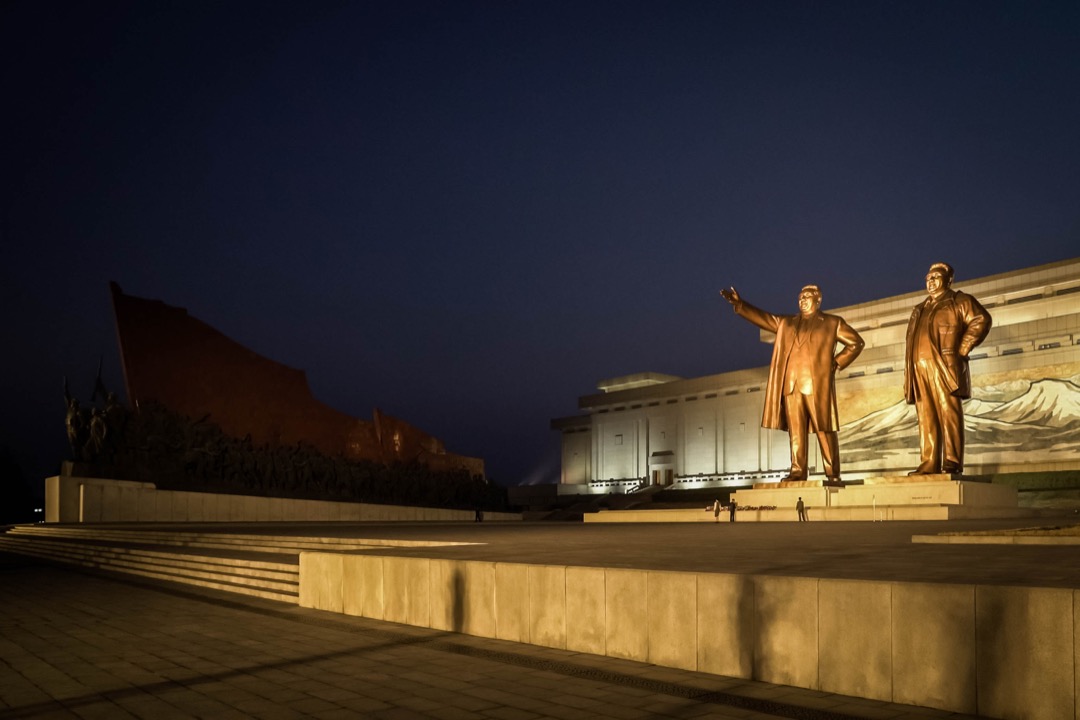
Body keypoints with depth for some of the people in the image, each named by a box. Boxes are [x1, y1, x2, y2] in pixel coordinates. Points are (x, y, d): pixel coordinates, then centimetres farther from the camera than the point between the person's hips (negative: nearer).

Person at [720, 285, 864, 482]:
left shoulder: (832, 323, 11)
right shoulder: (786, 323, 22)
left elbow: (856, 342, 11)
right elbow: (761, 317, 21)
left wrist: (837, 363, 1)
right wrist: (738, 303, 11)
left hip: (817, 384, -4)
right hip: (791, 385, 4)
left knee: (824, 430, -4)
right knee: (795, 431, 0)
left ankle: (833, 473, -1)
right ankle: (797, 471, 1)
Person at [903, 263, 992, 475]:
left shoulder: (959, 301, 9)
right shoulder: (920, 309, 28)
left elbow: (981, 320, -6)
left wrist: (962, 349, -10)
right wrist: (908, 373, 15)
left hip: (944, 366, -6)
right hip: (919, 369, 6)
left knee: (948, 413, -10)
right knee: (926, 418, 1)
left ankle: (953, 463, -12)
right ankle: (929, 464, 0)